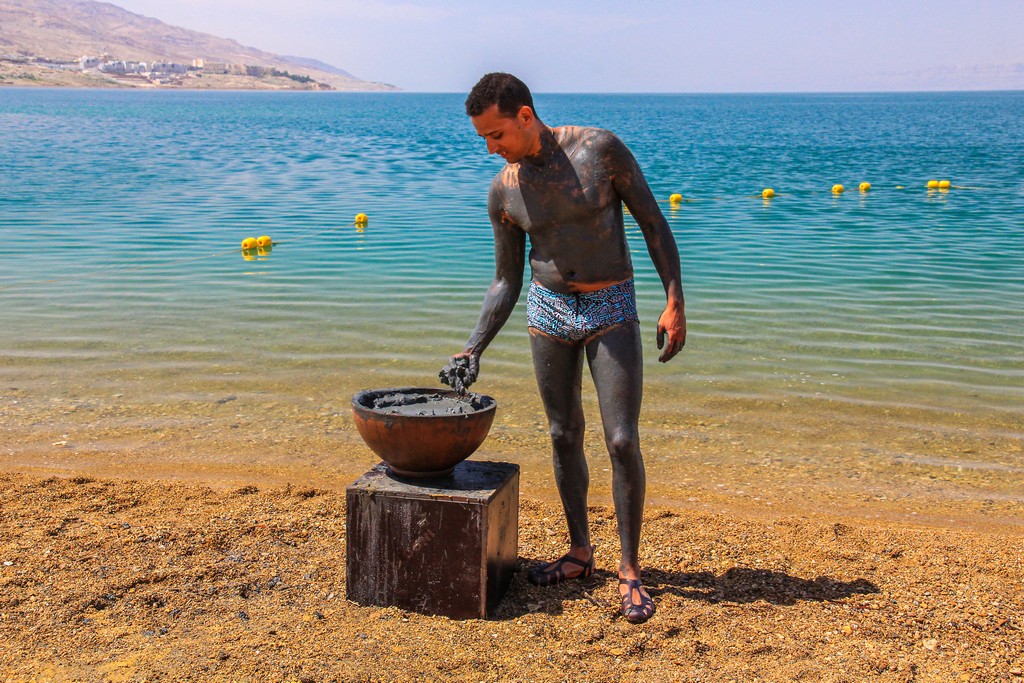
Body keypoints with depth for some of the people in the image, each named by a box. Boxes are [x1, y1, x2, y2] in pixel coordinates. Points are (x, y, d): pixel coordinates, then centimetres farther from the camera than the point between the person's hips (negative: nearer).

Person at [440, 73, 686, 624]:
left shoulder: (600, 149, -12)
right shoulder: (503, 191, -2)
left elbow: (654, 224, -6)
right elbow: (506, 281, 6)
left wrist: (675, 303, -12)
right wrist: (473, 349, -1)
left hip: (612, 309, -3)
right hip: (548, 309, 3)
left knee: (622, 441, -8)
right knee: (564, 434, 10)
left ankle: (630, 570, 5)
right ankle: (580, 551, 27)